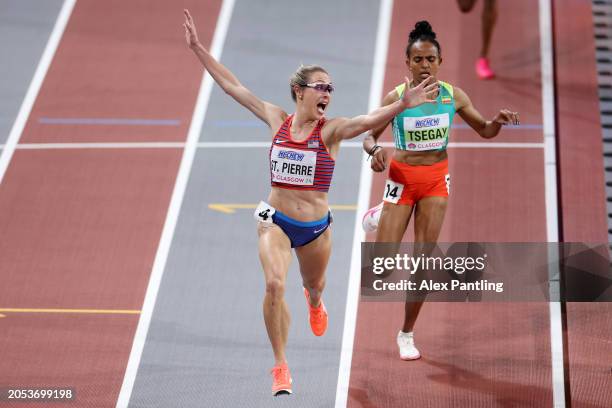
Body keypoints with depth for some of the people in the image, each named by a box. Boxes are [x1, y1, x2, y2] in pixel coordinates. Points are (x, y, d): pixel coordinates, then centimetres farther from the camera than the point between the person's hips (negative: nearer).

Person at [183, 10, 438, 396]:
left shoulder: (331, 129, -9)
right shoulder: (277, 119, -3)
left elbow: (366, 121, -28)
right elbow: (233, 86, 3)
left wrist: (402, 104, -46)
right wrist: (199, 48, 4)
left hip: (316, 226, 0)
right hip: (276, 221, 0)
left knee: (314, 284, 24)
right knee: (275, 285, -23)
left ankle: (315, 302, 66)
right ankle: (281, 367, -10)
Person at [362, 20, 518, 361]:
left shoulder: (453, 96, -3)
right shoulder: (397, 97, -11)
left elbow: (485, 131, 7)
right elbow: (369, 136, -4)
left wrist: (499, 121, -15)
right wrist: (375, 150, -28)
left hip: (436, 179, 2)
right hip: (402, 178, -2)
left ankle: (407, 333, 15)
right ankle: (379, 216, 33)